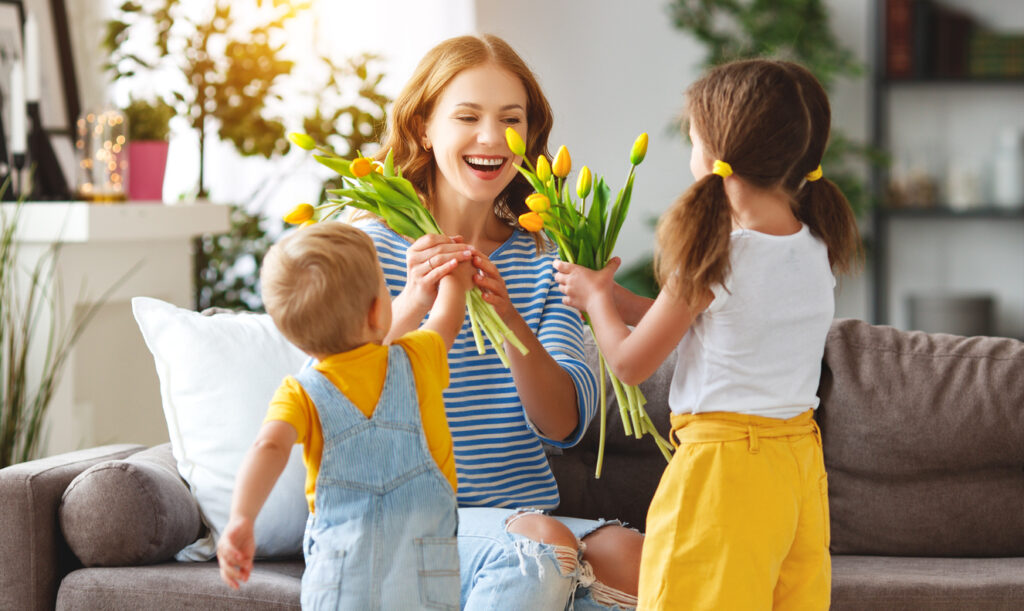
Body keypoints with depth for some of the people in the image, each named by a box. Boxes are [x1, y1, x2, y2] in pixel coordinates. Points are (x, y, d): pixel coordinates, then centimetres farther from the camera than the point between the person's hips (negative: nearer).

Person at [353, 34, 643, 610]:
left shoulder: (545, 259, 9)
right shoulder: (374, 246, -1)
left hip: (526, 512, 3)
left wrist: (513, 323, -24)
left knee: (632, 561, -27)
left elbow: (565, 423, -5)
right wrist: (414, 304, -32)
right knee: (540, 544, -32)